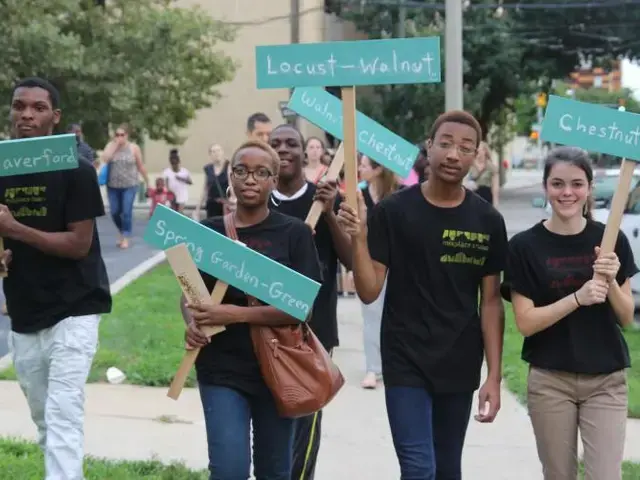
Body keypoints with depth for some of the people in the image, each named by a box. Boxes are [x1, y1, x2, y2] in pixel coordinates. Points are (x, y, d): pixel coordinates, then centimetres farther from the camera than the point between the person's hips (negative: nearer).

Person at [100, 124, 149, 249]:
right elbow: (104, 159, -17)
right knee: (115, 212, 5)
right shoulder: (110, 146, 1)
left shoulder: (134, 148, -3)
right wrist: (114, 145, -16)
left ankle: (126, 238, 2)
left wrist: (147, 181, 7)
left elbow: (141, 166, 3)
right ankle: (122, 232, 30)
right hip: (113, 186, 2)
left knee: (127, 212, -8)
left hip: (129, 186, -2)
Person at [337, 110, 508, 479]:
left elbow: (491, 302, 2)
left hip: (460, 367, 3)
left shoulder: (488, 221, 0)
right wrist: (359, 238, -23)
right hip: (406, 363, -3)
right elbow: (369, 292, -7)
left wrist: (494, 376, -3)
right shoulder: (393, 211, -6)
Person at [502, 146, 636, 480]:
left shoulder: (611, 241, 0)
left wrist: (611, 282, -16)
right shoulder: (525, 246, -4)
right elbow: (525, 323, -9)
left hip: (606, 381, 1)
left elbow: (627, 318, 3)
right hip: (549, 382, -1)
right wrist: (577, 298, -22)